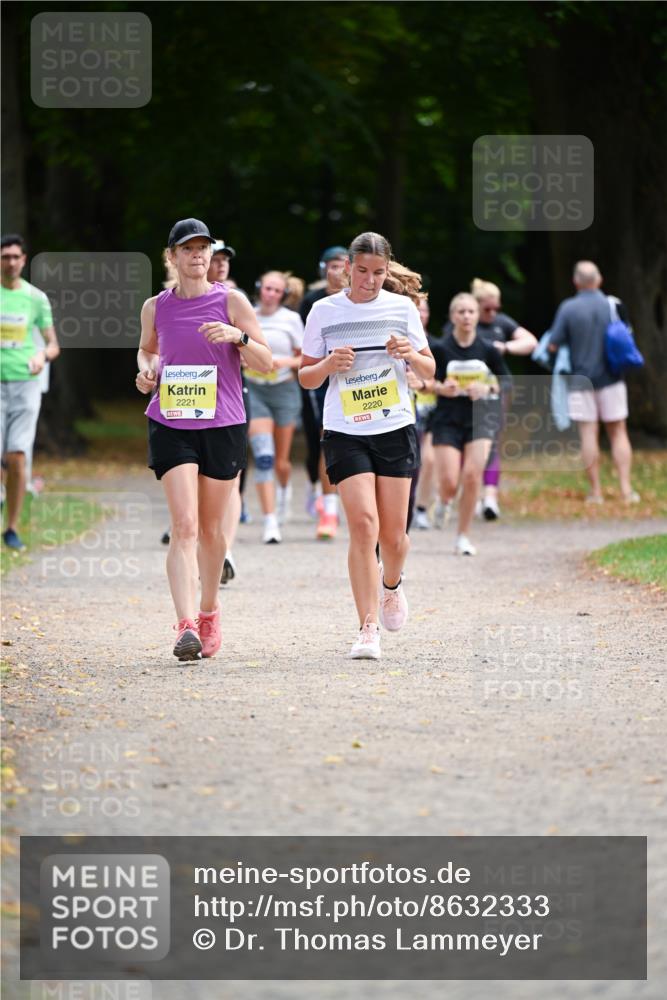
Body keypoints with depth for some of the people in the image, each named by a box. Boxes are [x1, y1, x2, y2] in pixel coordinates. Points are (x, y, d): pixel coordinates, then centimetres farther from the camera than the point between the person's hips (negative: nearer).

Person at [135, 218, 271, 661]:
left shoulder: (231, 301, -1)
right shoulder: (156, 307, 6)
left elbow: (266, 362, -1)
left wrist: (239, 337, -19)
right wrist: (146, 370, 3)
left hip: (223, 425, 0)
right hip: (171, 425, 0)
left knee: (211, 528, 11)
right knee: (184, 526, -14)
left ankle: (209, 612, 33)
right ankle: (186, 626, -22)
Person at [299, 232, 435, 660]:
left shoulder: (402, 307, 4)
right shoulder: (324, 311, 2)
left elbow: (429, 370, 10)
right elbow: (306, 378, 8)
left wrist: (411, 354, -12)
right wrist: (329, 364, -14)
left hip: (396, 430, 1)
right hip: (345, 433, -1)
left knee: (392, 533, 4)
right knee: (363, 524, -16)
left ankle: (392, 585, 39)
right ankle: (369, 630, -14)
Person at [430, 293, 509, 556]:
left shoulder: (488, 350, -1)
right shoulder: (440, 349, -6)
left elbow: (506, 381, 9)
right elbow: (426, 380, 2)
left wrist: (488, 389, -10)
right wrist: (441, 388, -19)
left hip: (479, 418, 1)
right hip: (448, 419, -1)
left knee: (472, 475, -12)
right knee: (449, 483, -7)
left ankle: (463, 536, 3)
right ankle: (444, 503, 33)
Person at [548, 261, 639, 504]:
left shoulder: (568, 308, -9)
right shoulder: (614, 306, -2)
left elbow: (553, 345, -9)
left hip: (581, 380, -2)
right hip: (611, 379, 2)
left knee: (588, 434, 2)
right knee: (618, 432, 8)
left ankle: (595, 491, 2)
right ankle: (626, 489, 2)